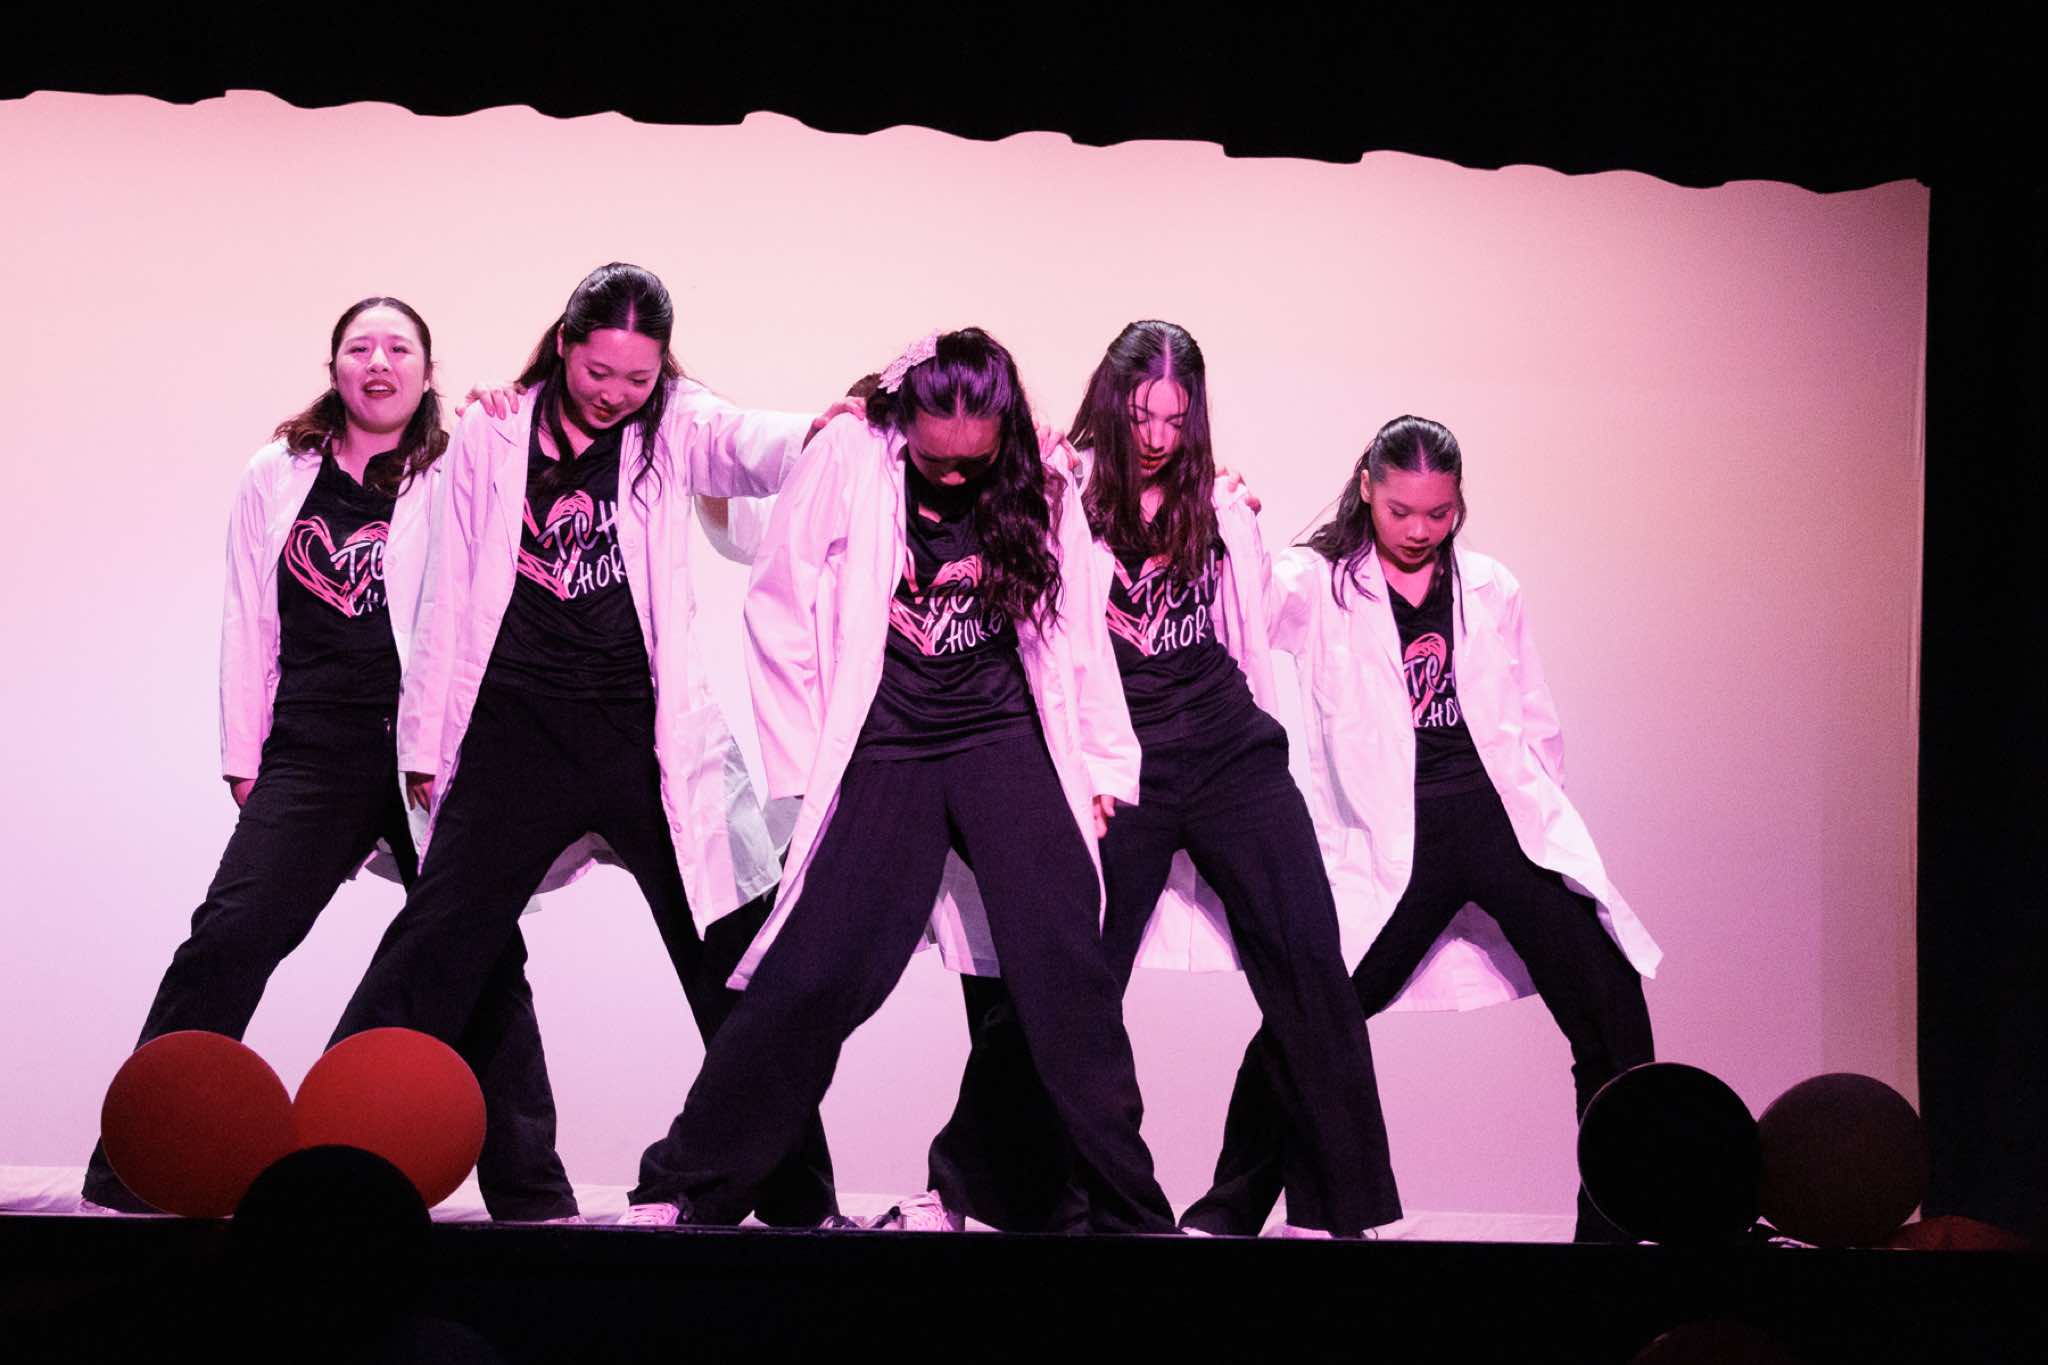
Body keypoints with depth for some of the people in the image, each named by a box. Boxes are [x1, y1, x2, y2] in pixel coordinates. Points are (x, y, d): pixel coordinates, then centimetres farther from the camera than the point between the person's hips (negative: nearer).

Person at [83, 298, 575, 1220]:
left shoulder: (457, 480, 7)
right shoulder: (276, 478, 14)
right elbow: (248, 623, 14)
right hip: (314, 755, 1)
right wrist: (245, 755, 9)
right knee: (230, 935, -10)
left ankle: (530, 1193, 10)